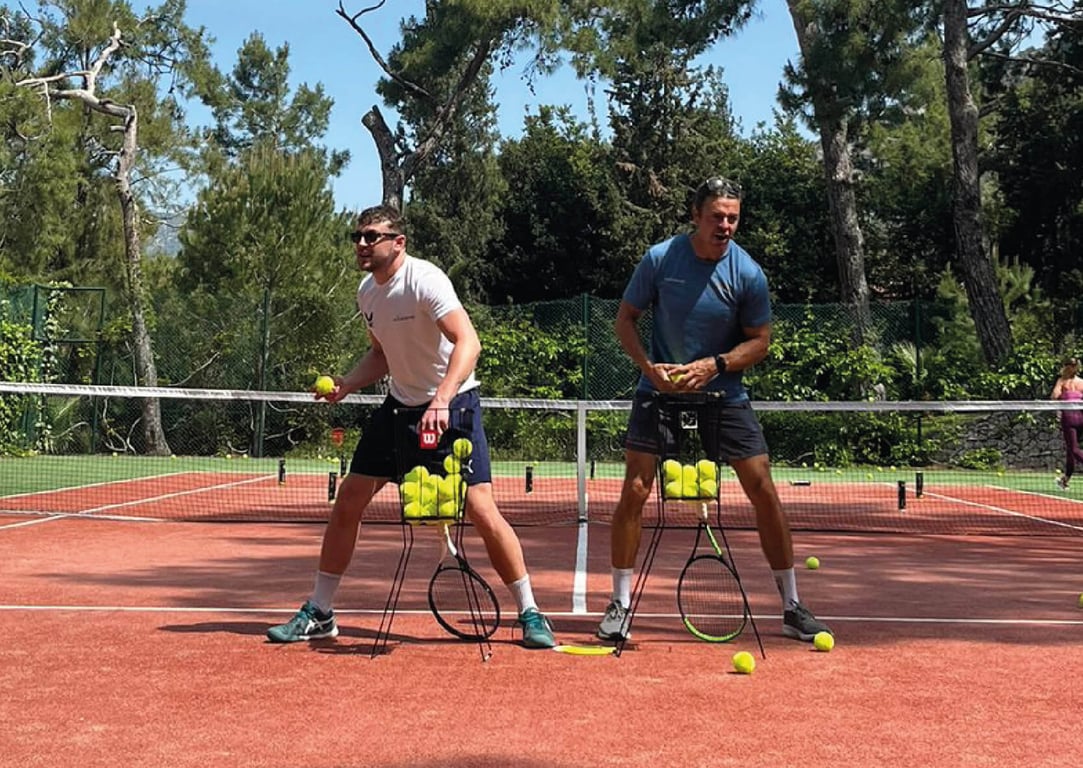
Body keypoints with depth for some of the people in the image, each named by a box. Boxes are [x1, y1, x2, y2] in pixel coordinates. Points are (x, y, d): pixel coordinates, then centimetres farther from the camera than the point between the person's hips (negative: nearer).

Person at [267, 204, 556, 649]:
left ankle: (530, 615, 2)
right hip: (400, 404, 7)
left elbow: (468, 342, -32)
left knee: (482, 510, -15)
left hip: (452, 404, -7)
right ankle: (318, 614, 16)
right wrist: (346, 384, 0)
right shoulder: (367, 292, 4)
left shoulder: (424, 280, -21)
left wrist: (441, 400, -44)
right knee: (347, 502, 3)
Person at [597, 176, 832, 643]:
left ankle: (792, 608, 10)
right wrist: (650, 367, -16)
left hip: (724, 394, 1)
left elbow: (759, 341, -1)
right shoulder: (659, 259, -9)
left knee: (764, 491, -3)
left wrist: (714, 365, -18)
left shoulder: (748, 274, -9)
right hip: (660, 390, -1)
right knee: (634, 491, -11)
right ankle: (619, 604, 4)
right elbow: (625, 319, 0)